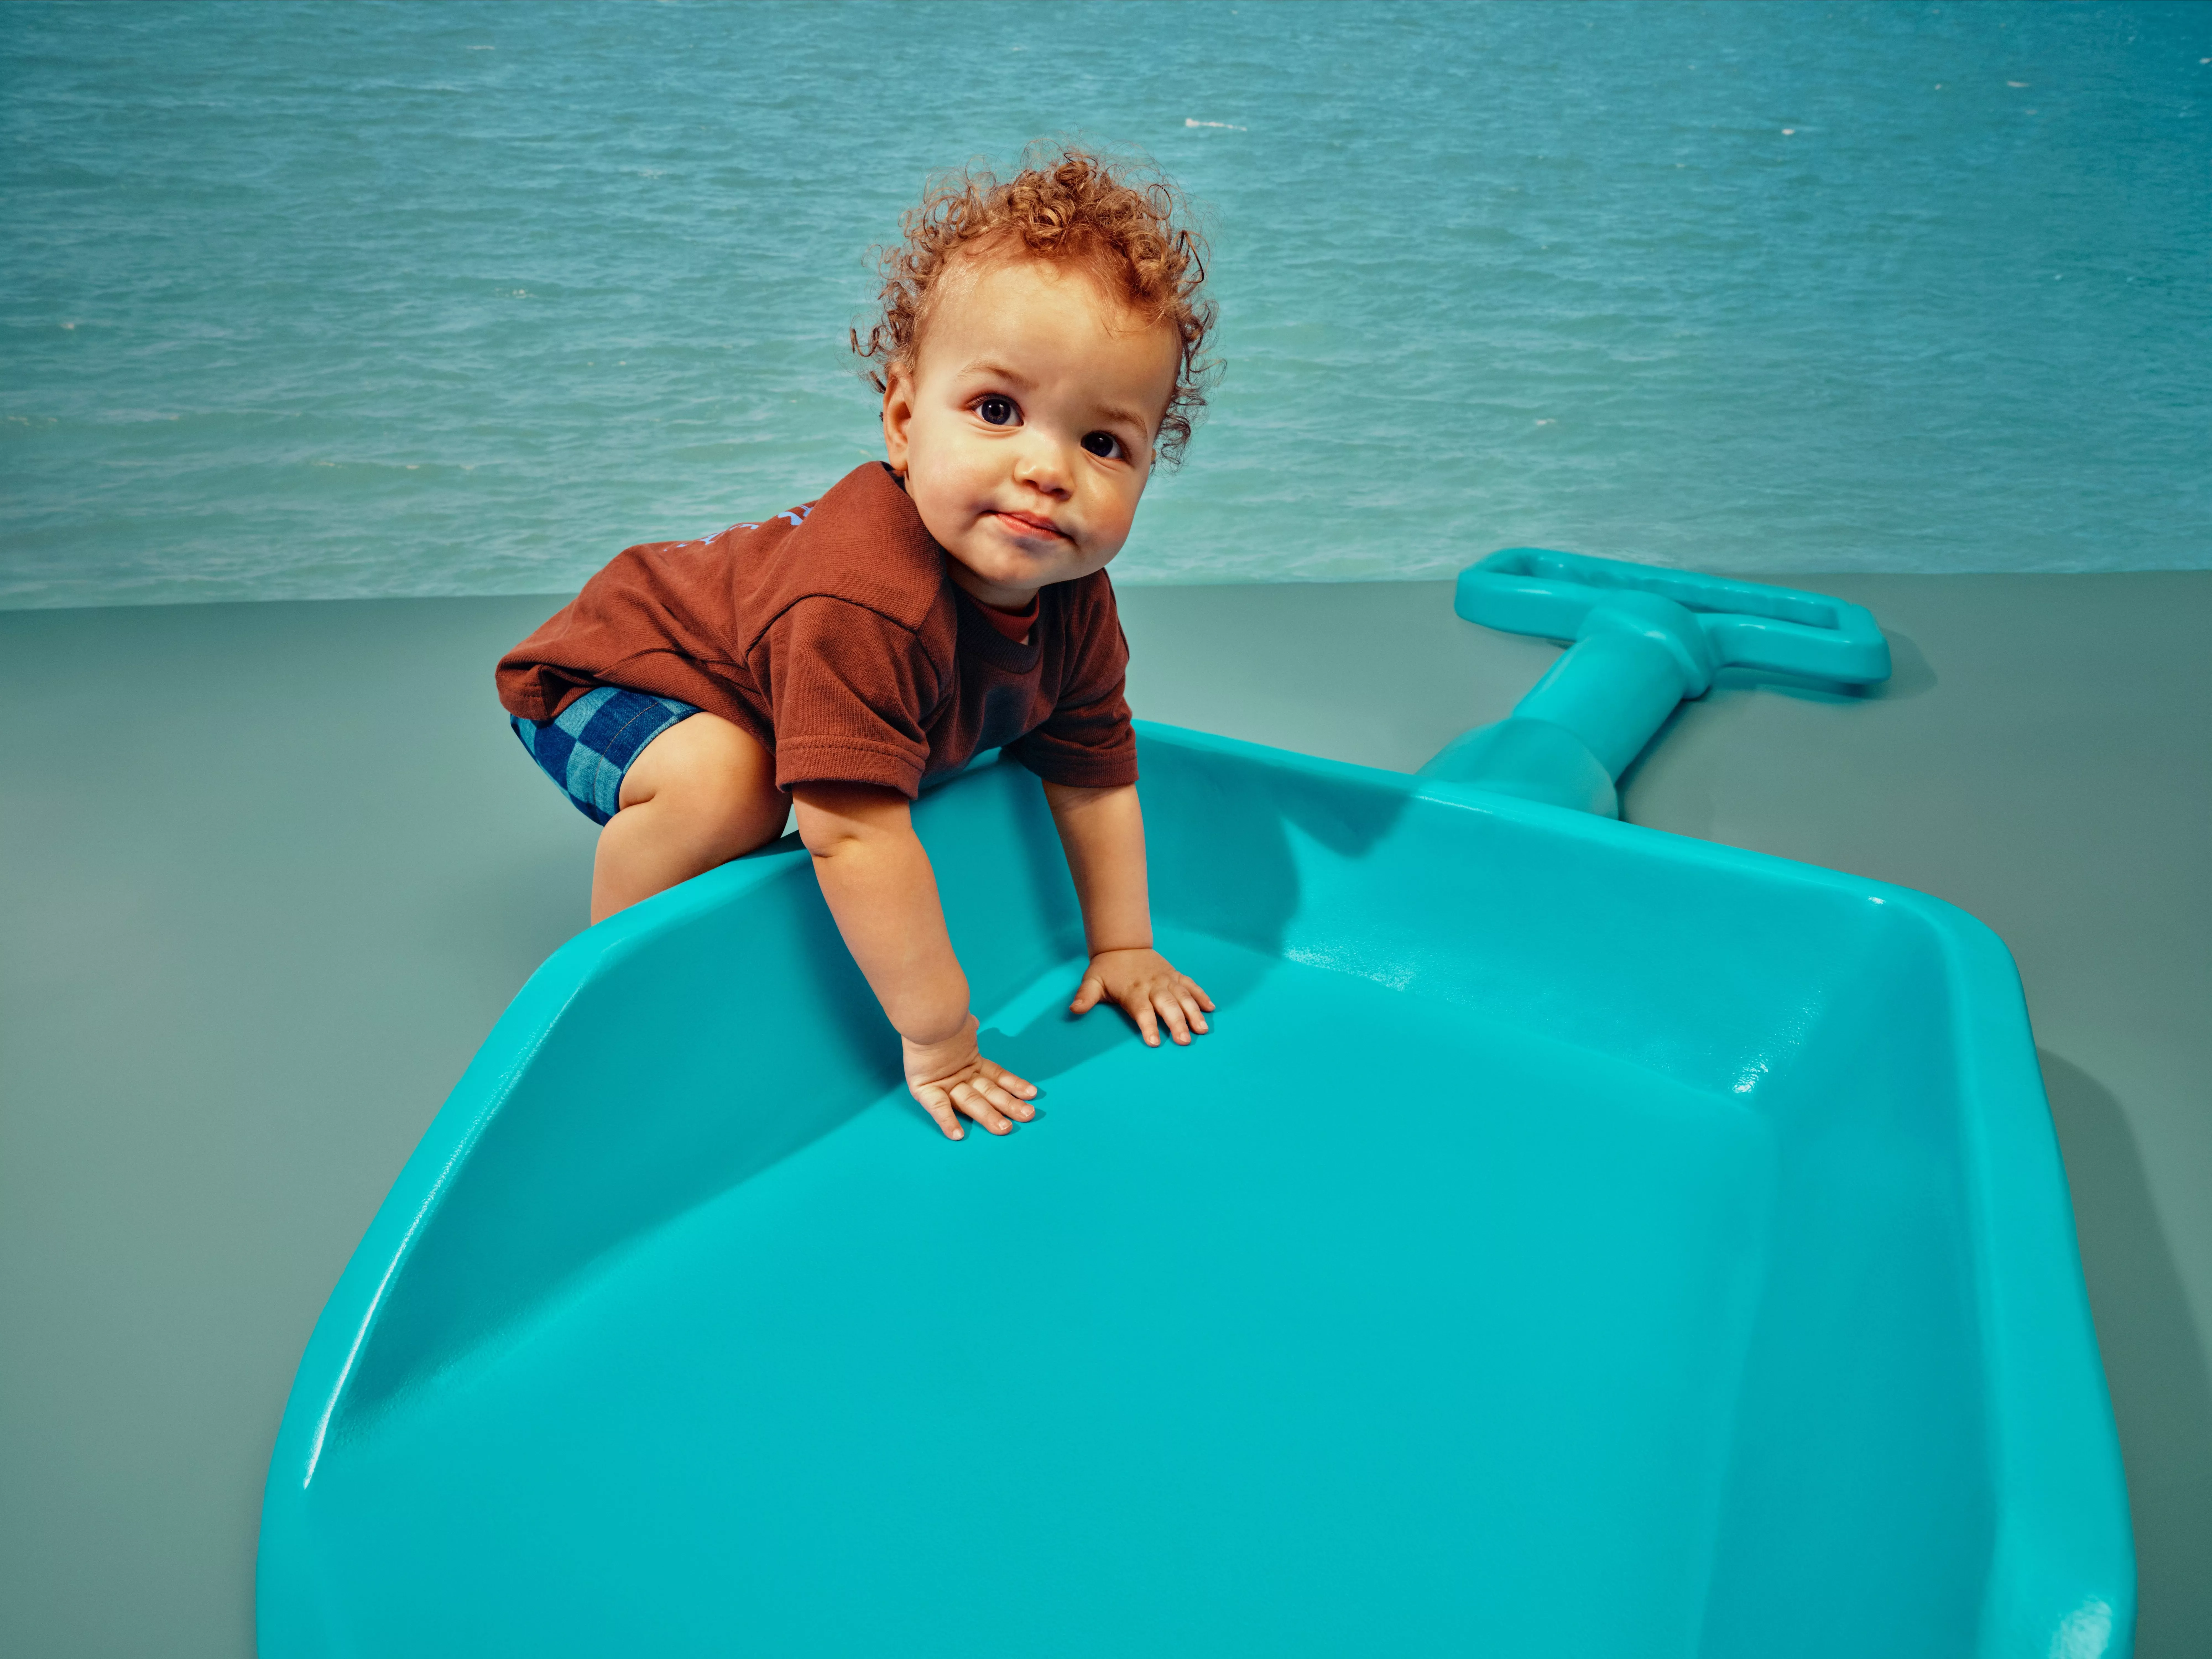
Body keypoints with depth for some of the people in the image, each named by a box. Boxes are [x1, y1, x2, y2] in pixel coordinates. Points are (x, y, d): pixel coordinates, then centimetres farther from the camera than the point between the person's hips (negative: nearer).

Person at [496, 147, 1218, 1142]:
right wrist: (937, 1038, -35)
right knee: (719, 782, -37)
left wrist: (1122, 948, 0)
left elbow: (1095, 770, -5)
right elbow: (859, 835, -44)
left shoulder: (1072, 597, -18)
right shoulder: (865, 600, -45)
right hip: (617, 670, -8)